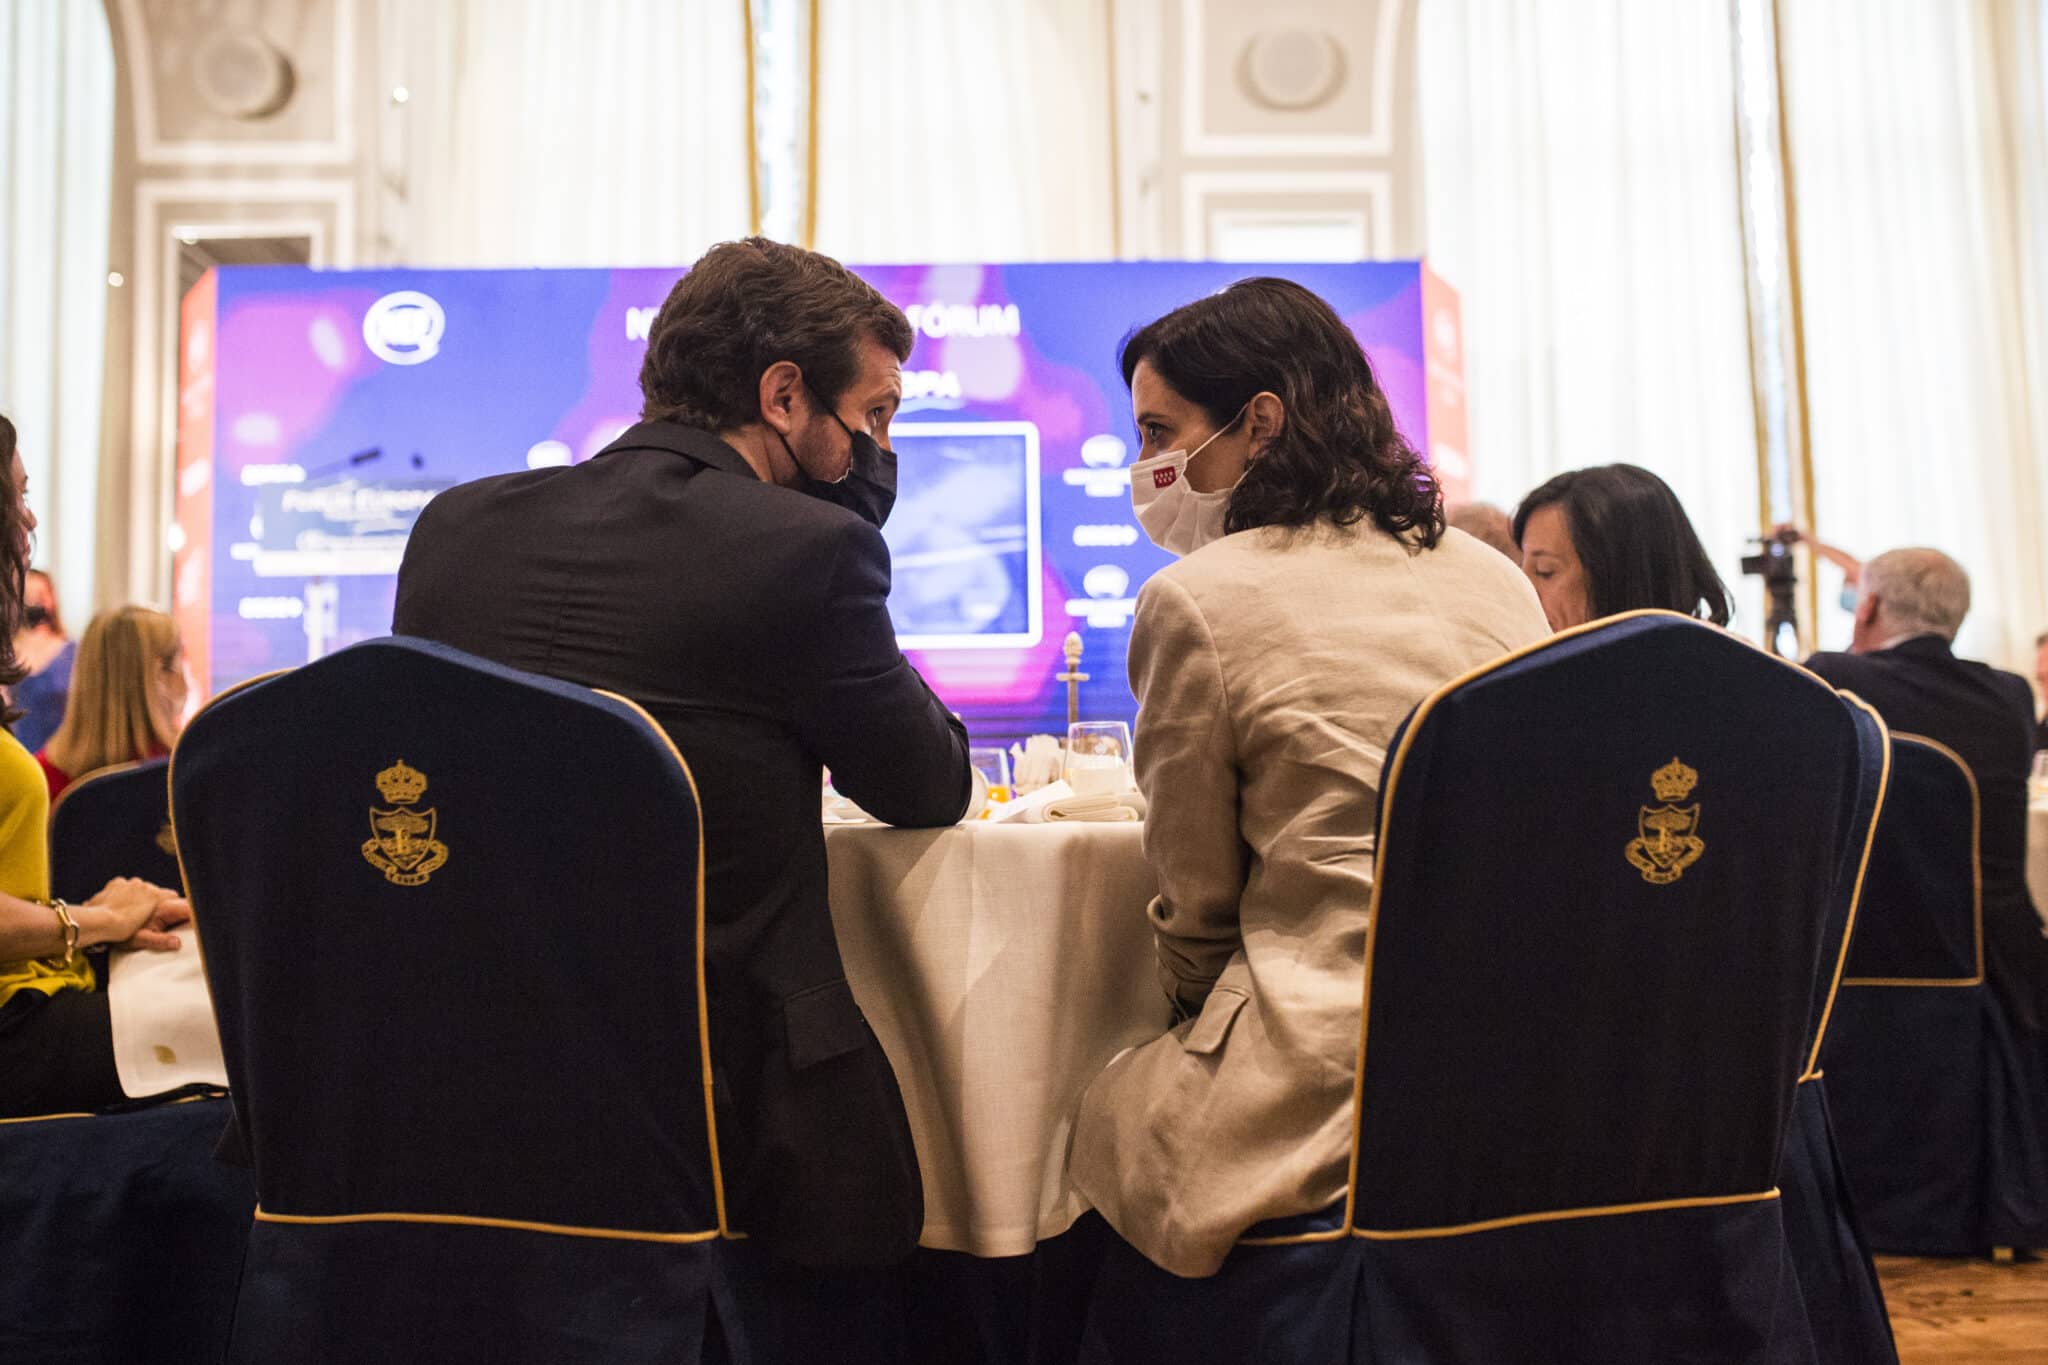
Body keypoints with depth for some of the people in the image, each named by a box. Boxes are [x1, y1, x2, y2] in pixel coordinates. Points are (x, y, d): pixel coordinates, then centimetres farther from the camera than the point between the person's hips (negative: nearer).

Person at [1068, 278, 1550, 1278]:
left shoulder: (1196, 601, -9)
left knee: (1105, 1112, 19)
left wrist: (1192, 1019, 20)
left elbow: (1196, 903, -1)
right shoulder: (1496, 578, 9)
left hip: (1330, 1091, -6)